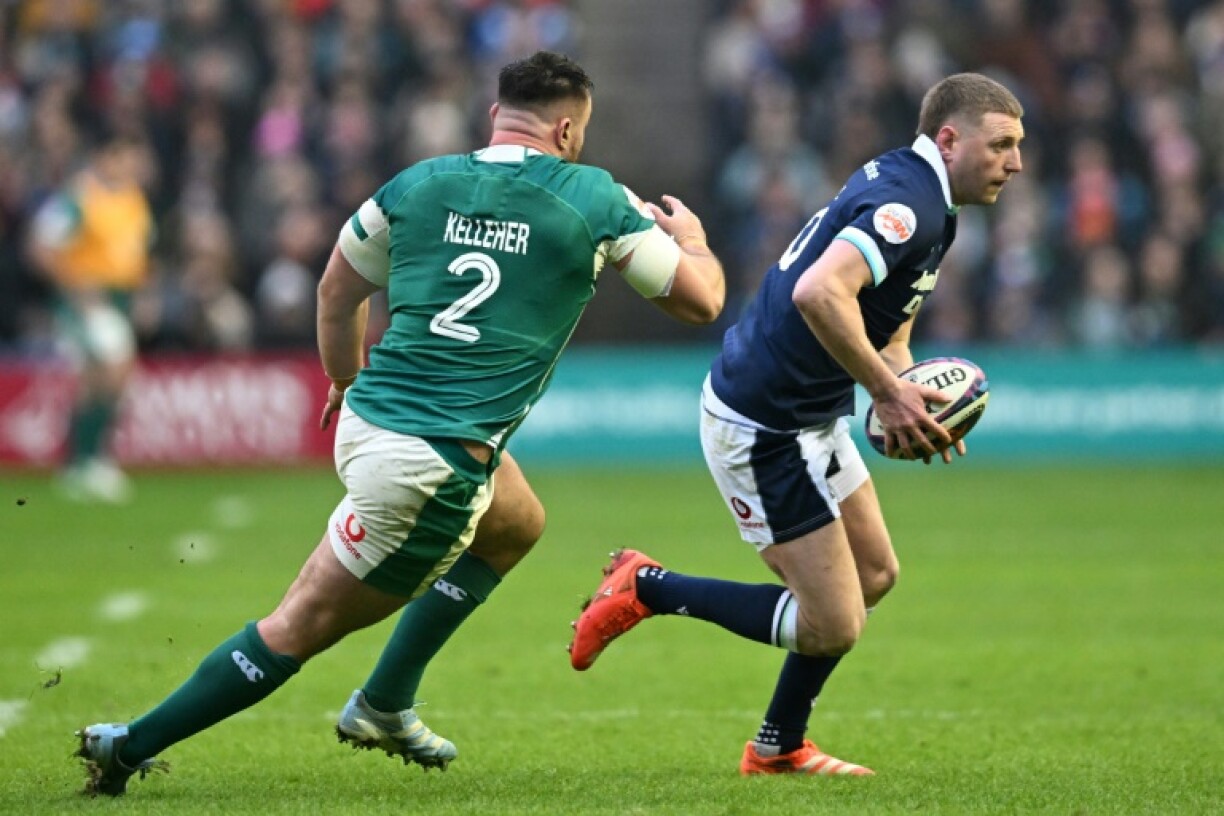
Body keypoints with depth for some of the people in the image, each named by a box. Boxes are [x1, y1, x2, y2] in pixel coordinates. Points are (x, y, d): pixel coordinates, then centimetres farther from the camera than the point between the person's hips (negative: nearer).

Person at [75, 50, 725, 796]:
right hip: (433, 465, -7)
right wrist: (693, 239, 27)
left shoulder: (419, 184, 7)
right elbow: (700, 301, 5)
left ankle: (385, 707, 33)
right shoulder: (595, 200, -4)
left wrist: (347, 385, 36)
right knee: (302, 628, 4)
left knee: (516, 525, 32)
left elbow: (338, 292, 19)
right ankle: (131, 746, 7)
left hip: (368, 420, 7)